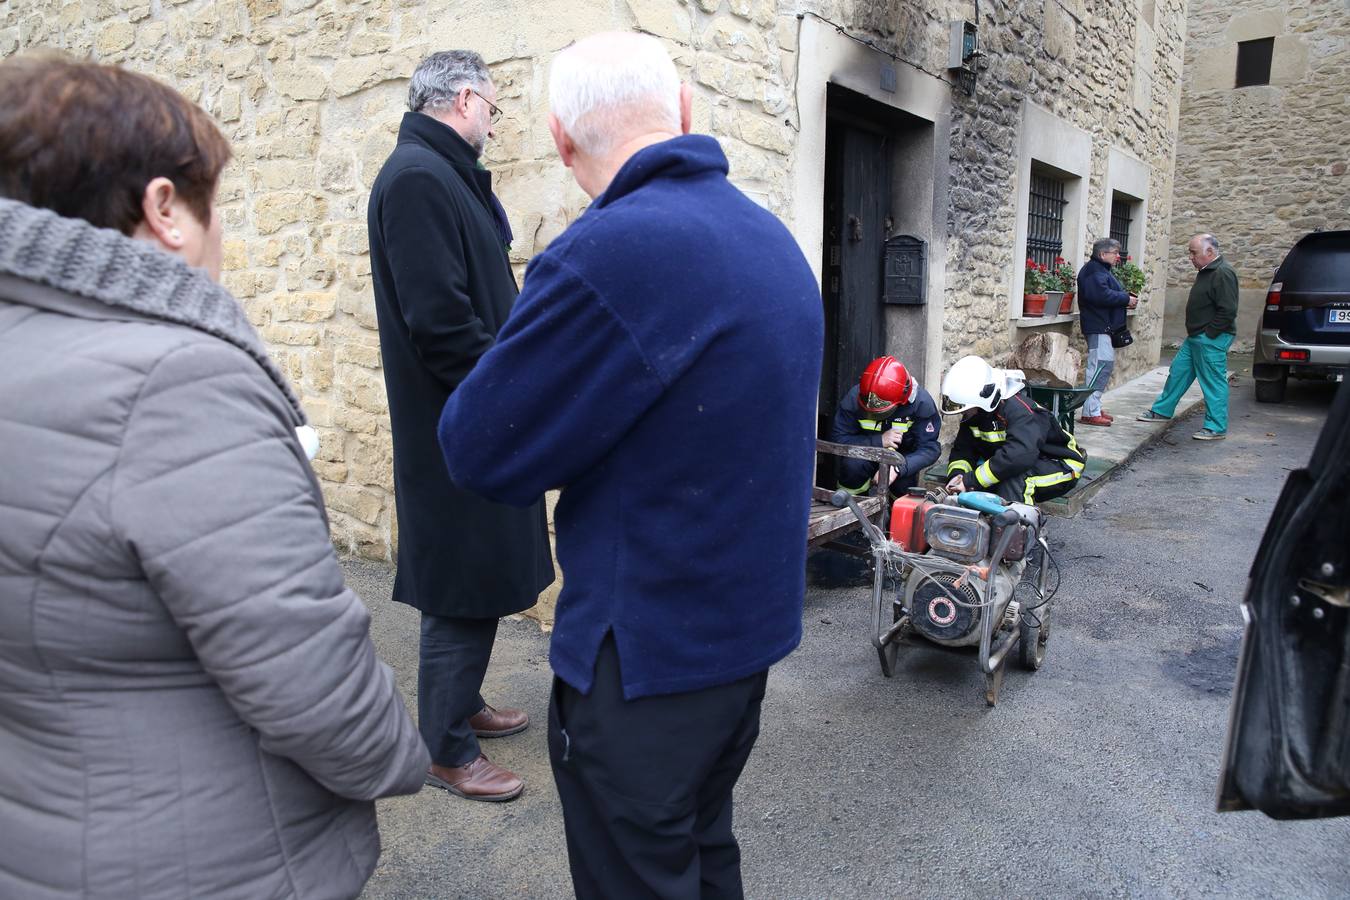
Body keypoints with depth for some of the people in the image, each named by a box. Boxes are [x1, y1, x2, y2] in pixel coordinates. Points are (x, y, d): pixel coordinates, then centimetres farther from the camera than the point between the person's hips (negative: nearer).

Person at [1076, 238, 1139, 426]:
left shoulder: (1101, 270, 22)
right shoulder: (1094, 270, -13)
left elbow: (1110, 293, 24)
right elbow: (1101, 295, -26)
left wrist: (1126, 297, 6)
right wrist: (1126, 299, -16)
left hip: (1104, 326, 12)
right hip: (1098, 326, -12)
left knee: (1105, 364, 13)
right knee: (1100, 365, -14)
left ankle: (1095, 408, 19)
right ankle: (1090, 413, -14)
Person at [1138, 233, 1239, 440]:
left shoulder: (1222, 273, -18)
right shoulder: (1206, 271, 14)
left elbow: (1228, 311, -23)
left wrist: (1209, 334, -18)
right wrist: (1194, 331, 15)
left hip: (1211, 340, -10)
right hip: (1196, 337, 10)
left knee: (1213, 382, -3)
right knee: (1178, 371, 16)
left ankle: (1216, 428, 4)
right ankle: (1162, 410, 29)